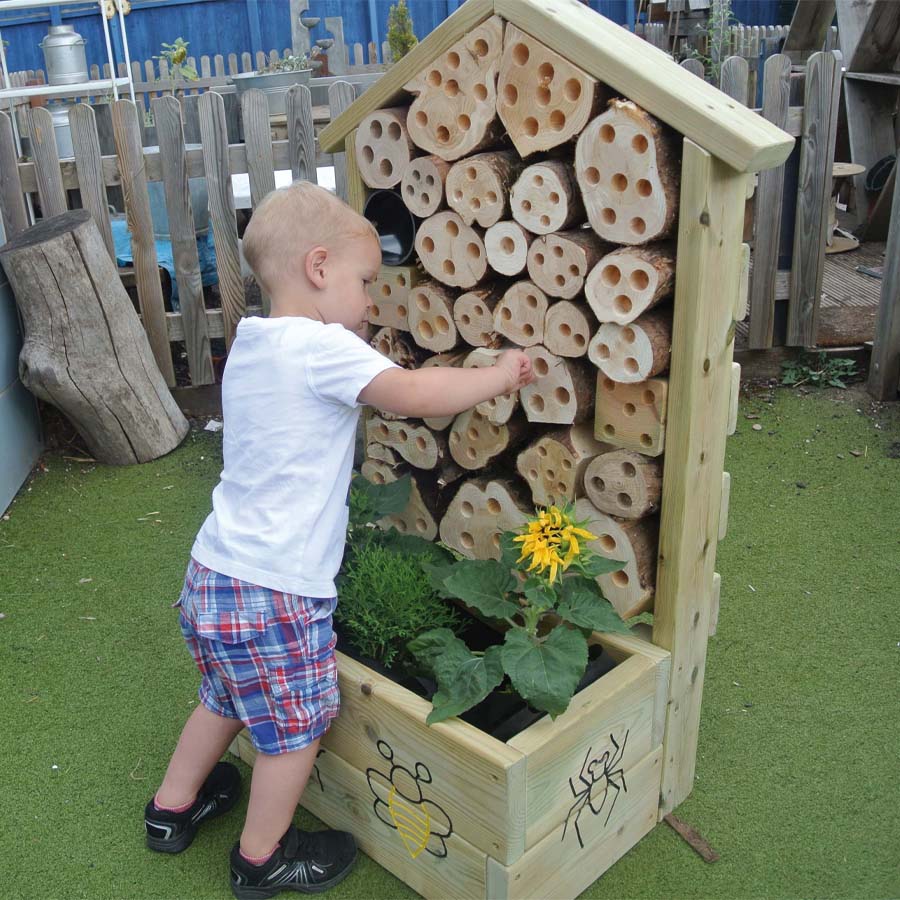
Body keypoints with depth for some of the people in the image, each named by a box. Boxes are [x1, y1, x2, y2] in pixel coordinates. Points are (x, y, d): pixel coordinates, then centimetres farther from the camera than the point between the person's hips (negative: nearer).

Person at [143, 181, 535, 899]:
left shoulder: (251, 347, 10)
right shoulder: (321, 347, -19)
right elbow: (413, 394, -27)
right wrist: (500, 375, -13)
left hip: (214, 574, 9)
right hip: (273, 594, -9)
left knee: (228, 699, 30)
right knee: (297, 727, 13)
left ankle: (174, 808, 50)